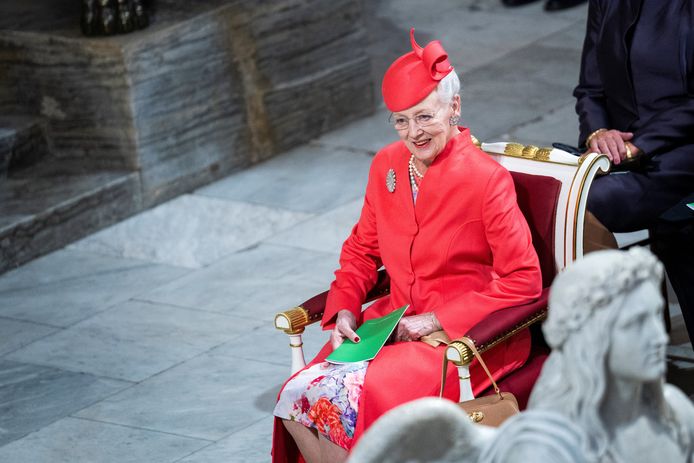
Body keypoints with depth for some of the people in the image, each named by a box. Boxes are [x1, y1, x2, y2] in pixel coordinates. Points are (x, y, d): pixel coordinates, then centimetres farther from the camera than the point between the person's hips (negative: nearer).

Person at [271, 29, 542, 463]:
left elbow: (524, 281, -13)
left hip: (467, 335, -6)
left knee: (359, 398, -29)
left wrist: (436, 320, -15)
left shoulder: (485, 177, -13)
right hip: (396, 324, 6)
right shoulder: (387, 166, 6)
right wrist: (344, 309, 0)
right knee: (299, 395, -15)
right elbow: (361, 249, 19)